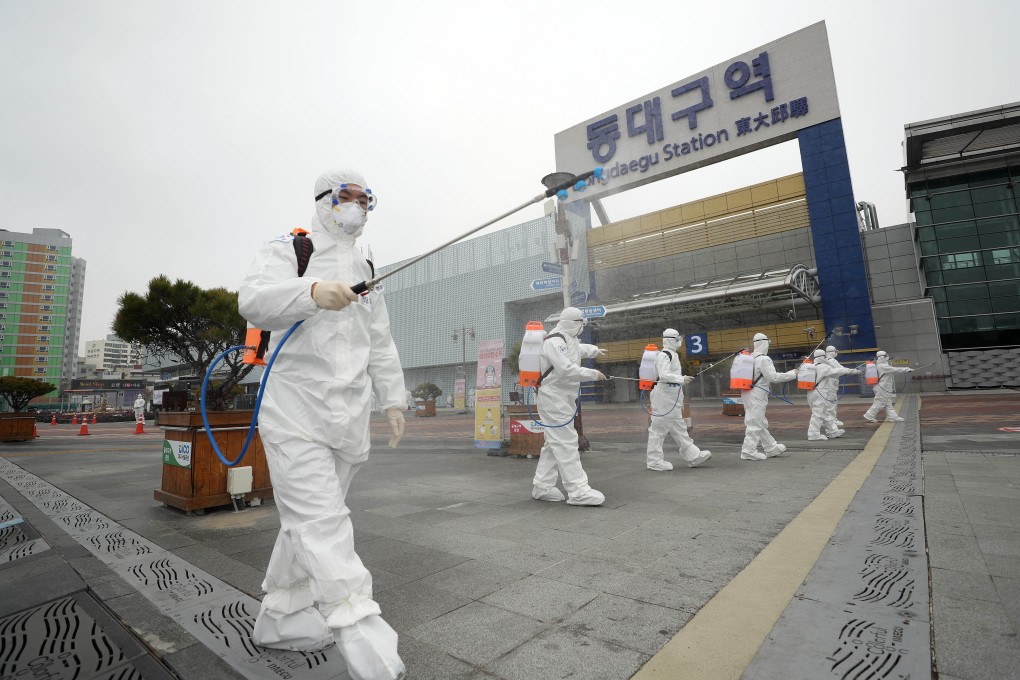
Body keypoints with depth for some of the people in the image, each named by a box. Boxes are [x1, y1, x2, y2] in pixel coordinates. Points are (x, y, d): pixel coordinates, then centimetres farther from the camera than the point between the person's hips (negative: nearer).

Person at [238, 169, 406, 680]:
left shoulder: (365, 268, 19)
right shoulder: (289, 250, 2)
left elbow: (380, 342, 19)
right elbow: (254, 300, -18)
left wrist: (393, 399, 14)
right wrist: (312, 291, -37)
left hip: (349, 418, 6)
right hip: (296, 414, -6)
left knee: (308, 522, 14)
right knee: (322, 525, -10)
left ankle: (278, 619, 32)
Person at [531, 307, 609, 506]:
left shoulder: (569, 340, 16)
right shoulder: (555, 342, -18)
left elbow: (578, 349, 39)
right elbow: (566, 370, -27)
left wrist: (595, 350, 52)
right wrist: (593, 374, -18)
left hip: (563, 398, 11)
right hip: (553, 398, -11)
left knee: (554, 443, 13)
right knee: (566, 443, -10)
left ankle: (542, 487, 21)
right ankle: (578, 491, -8)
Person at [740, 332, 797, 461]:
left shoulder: (750, 358, 10)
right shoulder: (763, 359, -15)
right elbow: (773, 376, -19)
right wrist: (792, 374, -9)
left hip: (748, 393, 9)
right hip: (756, 396, -9)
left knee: (761, 423, 17)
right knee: (755, 424, -3)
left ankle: (771, 448, 28)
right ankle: (748, 451, 0)